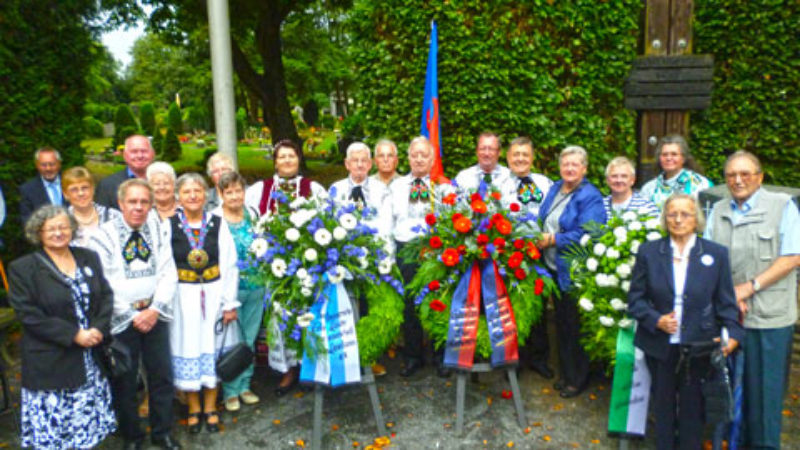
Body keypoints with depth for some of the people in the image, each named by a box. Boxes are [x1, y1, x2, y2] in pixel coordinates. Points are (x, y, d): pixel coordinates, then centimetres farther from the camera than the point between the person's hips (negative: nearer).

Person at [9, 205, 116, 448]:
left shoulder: (89, 258, 9)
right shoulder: (22, 268, -5)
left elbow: (106, 296, 6)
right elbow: (28, 314, -12)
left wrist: (98, 329, -12)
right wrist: (74, 335, -17)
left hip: (91, 361, 4)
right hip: (50, 364, -4)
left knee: (87, 428, 11)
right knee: (54, 430, 4)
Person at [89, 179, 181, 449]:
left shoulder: (158, 232, 3)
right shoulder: (104, 236, -7)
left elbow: (168, 274, 1)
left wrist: (155, 310, -11)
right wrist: (133, 316, -12)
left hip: (155, 314, 3)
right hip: (122, 319, -2)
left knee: (162, 376, 7)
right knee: (124, 381, 8)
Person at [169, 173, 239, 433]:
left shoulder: (218, 224, -1)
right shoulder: (169, 226, -3)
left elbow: (229, 266, -1)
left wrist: (229, 303, -3)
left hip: (213, 295, 1)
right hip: (183, 297, -1)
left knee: (212, 349, 8)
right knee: (187, 350, 8)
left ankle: (210, 408, 24)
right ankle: (193, 409, 25)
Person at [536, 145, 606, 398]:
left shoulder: (590, 197, -14)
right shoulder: (555, 189, 10)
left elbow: (586, 235, -22)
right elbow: (544, 222, 19)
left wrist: (552, 240, -18)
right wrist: (538, 238, 1)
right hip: (555, 269, 7)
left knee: (575, 326, 3)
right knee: (561, 322, 17)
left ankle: (578, 379, 20)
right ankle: (565, 373, 31)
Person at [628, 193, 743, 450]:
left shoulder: (716, 254, -1)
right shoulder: (648, 252, -1)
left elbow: (726, 302, 1)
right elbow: (635, 299, 0)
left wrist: (733, 335, -13)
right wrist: (656, 320, -16)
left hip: (698, 348, 0)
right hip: (660, 346, 1)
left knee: (691, 407, 12)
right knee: (663, 405, 16)